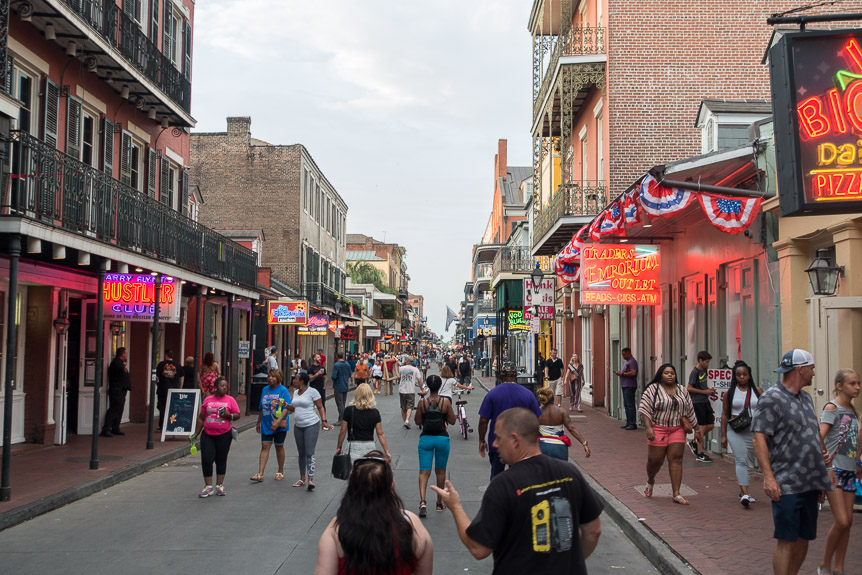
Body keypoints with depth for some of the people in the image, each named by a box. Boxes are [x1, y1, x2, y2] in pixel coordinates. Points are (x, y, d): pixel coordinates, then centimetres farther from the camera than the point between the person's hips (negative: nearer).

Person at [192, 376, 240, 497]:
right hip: (207, 434, 1)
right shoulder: (207, 400, 8)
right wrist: (197, 432, 12)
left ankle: (219, 486, 16)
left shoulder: (230, 400, 3)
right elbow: (201, 417, 13)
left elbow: (237, 415, 3)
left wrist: (228, 415, -17)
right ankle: (208, 487, 4)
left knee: (221, 460, 6)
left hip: (224, 435, -1)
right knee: (206, 460, -5)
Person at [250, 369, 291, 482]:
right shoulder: (265, 390, 8)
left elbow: (286, 408, -15)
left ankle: (281, 472, 24)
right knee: (265, 447, -2)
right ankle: (260, 474, -5)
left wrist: (277, 422, -23)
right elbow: (261, 408, 17)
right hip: (266, 425, 4)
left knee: (279, 446, 8)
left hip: (280, 425, -4)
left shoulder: (283, 390, -8)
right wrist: (258, 422, 18)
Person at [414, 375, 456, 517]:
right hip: (442, 439, 0)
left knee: (424, 472, 0)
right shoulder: (446, 402, -8)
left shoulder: (422, 402, -7)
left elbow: (417, 421, 0)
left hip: (426, 439, 0)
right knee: (440, 471, 17)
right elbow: (452, 421, -2)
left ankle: (422, 501, -21)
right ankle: (439, 503, 27)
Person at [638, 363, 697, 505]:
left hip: (677, 429, 3)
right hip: (658, 429, -3)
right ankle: (650, 481, 33)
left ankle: (676, 494, -3)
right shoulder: (652, 389, -4)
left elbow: (689, 408, 19)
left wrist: (687, 422, 16)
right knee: (655, 460, 1)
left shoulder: (682, 390, 11)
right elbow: (645, 409, -10)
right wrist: (648, 427, -18)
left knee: (676, 459, -4)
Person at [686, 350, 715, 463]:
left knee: (711, 425, 8)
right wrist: (704, 391, -16)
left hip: (705, 401, 8)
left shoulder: (704, 370, 12)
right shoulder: (695, 372, -13)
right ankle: (699, 454, 2)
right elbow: (689, 388, -16)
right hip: (698, 402, -8)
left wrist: (709, 389, 6)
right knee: (702, 427, -5)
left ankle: (694, 442, 24)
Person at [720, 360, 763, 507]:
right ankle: (745, 493, -23)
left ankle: (742, 489, 26)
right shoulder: (730, 393, 3)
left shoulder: (757, 391, 6)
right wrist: (723, 435, 3)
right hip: (735, 431, -2)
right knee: (741, 460, -14)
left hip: (753, 430, 2)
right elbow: (725, 414, 6)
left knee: (749, 462, 10)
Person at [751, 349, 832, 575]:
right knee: (786, 541, -5)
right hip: (786, 485, -8)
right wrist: (768, 477, -23)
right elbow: (759, 438, -16)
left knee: (803, 539, 12)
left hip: (809, 484, 8)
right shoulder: (772, 398, -10)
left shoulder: (806, 398, 16)